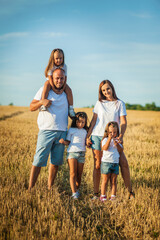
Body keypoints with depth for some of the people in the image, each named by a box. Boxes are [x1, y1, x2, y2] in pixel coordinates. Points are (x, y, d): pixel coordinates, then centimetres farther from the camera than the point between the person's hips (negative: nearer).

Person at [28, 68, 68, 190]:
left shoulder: (67, 93, 14)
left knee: (56, 162, 6)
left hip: (62, 132, 4)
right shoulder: (44, 90, 3)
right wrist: (41, 102, -15)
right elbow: (31, 107, 3)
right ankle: (30, 188, -3)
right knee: (39, 161, -8)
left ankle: (50, 188, 15)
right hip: (46, 131, -4)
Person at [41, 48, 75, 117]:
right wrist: (54, 89, -32)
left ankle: (71, 108, -10)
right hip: (51, 82, -2)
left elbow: (65, 78, -17)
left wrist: (62, 88, -28)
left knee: (69, 90, -21)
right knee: (47, 84, -36)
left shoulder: (64, 66, -15)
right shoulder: (51, 66, -20)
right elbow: (50, 78, -24)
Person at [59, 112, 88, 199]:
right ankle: (74, 193, -17)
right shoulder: (71, 130, 6)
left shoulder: (85, 131, 16)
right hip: (72, 152, -3)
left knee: (79, 174, 4)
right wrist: (64, 142, -17)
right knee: (73, 173, -12)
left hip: (81, 154, 3)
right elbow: (68, 142, 3)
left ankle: (77, 189, 21)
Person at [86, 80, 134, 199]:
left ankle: (130, 192, 4)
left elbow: (123, 122, -2)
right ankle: (96, 193, 9)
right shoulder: (99, 103, 8)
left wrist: (121, 135, -18)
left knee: (124, 164, -6)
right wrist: (87, 136, 3)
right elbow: (94, 121, 10)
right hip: (97, 136, 1)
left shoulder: (120, 103, 4)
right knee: (97, 165, 2)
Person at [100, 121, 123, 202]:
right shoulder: (105, 139, -2)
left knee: (113, 181, 6)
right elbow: (105, 148, -21)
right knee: (105, 180, -1)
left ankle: (113, 196, 10)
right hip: (106, 162, -4)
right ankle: (103, 196, 5)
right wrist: (109, 139, -28)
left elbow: (121, 150, 4)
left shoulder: (117, 140, 12)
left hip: (115, 163, 4)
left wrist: (117, 144, -14)